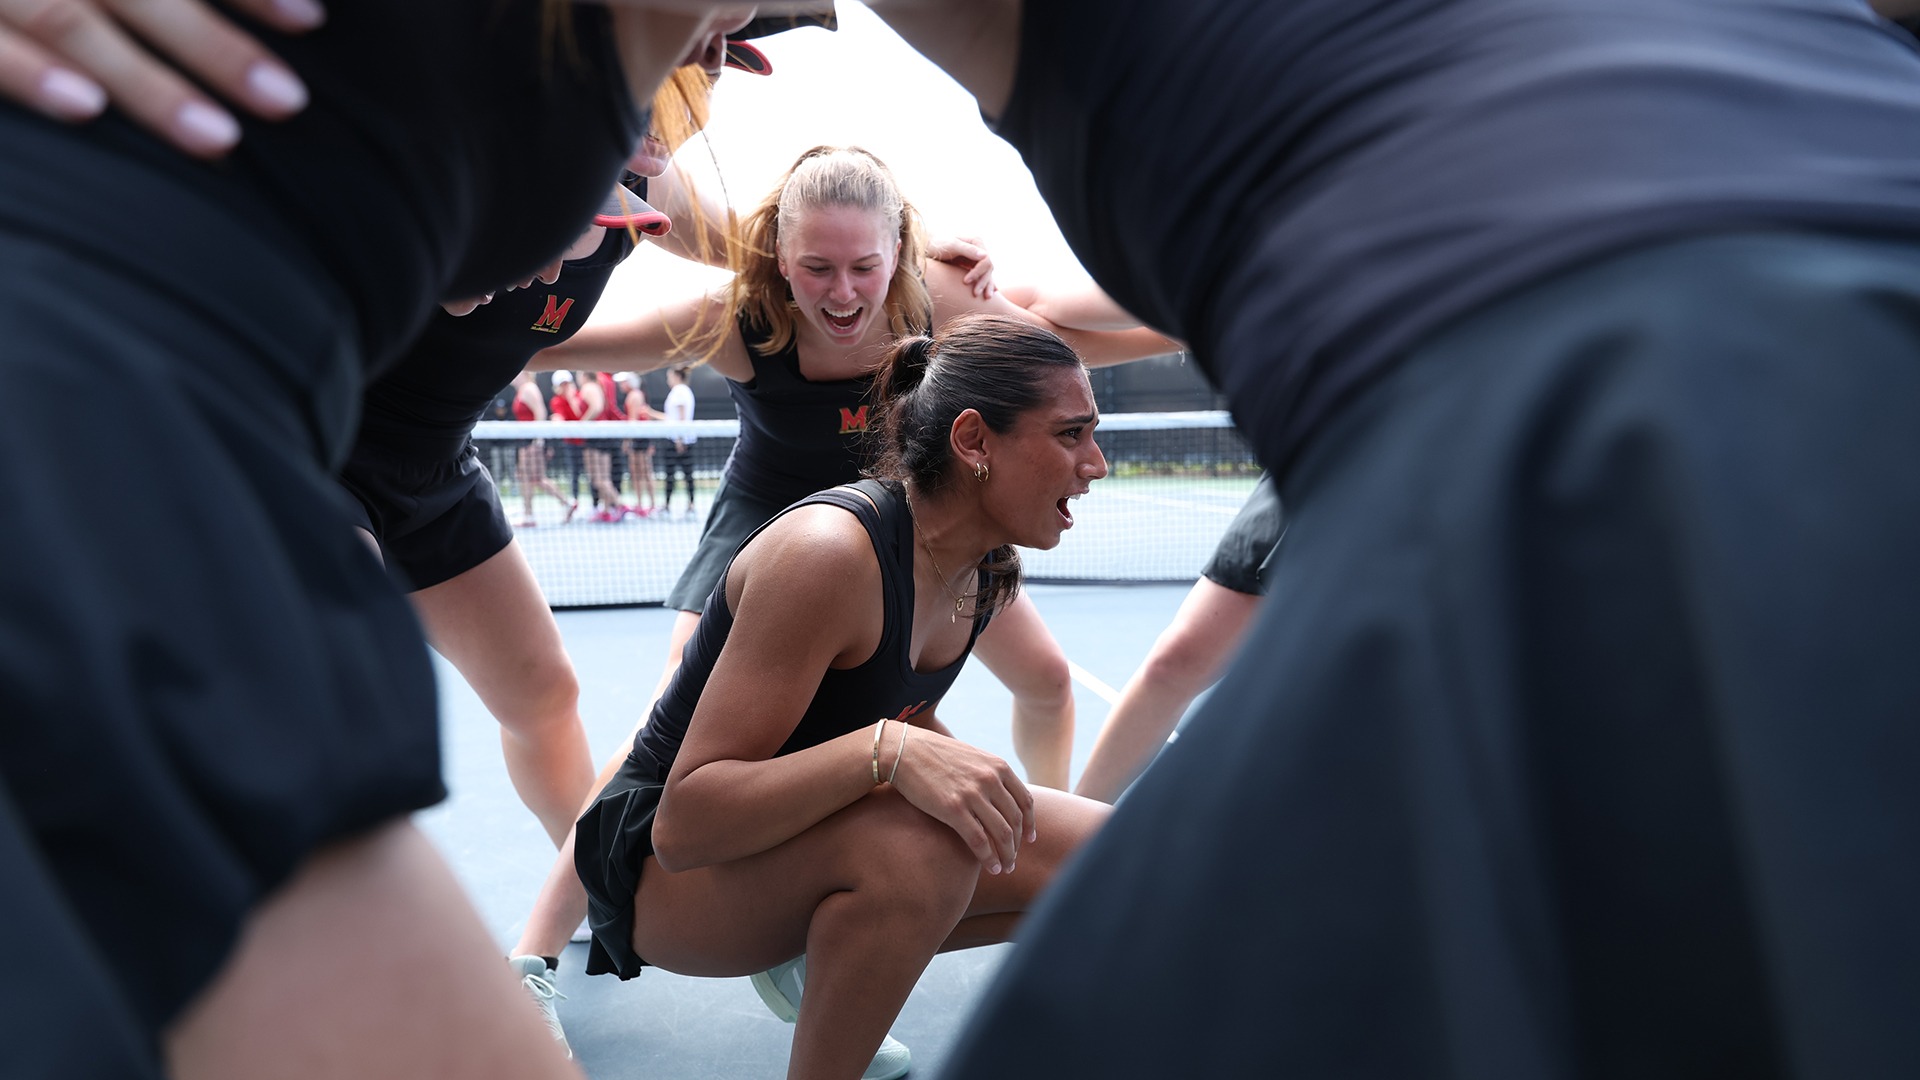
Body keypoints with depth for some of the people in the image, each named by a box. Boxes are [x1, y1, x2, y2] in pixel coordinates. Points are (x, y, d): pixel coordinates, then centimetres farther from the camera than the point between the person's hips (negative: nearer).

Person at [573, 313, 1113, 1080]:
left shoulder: (987, 575, -2)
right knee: (918, 844, -37)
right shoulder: (831, 552, -27)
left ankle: (824, 965, 10)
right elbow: (683, 824, -30)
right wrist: (889, 751, -43)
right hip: (664, 865, -7)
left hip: (790, 838, 8)